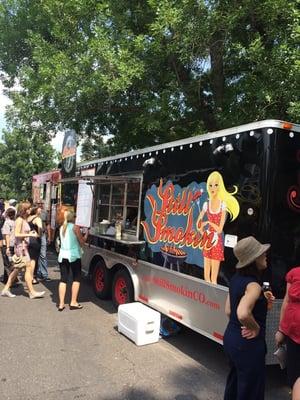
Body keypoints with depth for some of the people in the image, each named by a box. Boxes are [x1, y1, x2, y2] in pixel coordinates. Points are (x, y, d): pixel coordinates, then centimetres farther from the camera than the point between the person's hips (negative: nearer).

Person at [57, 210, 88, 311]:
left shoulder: (61, 228, 10)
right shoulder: (75, 227, -7)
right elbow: (82, 241, -6)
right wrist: (86, 234, 9)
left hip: (62, 255, 5)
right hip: (74, 255, -5)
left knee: (63, 279, 7)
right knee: (76, 279, 7)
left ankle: (61, 304, 5)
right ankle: (73, 302, 7)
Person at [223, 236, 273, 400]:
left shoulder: (236, 278, 1)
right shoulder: (253, 285, -24)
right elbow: (243, 314, -41)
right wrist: (256, 328, -22)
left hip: (231, 337, 8)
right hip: (247, 344, -8)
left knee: (234, 382, 26)